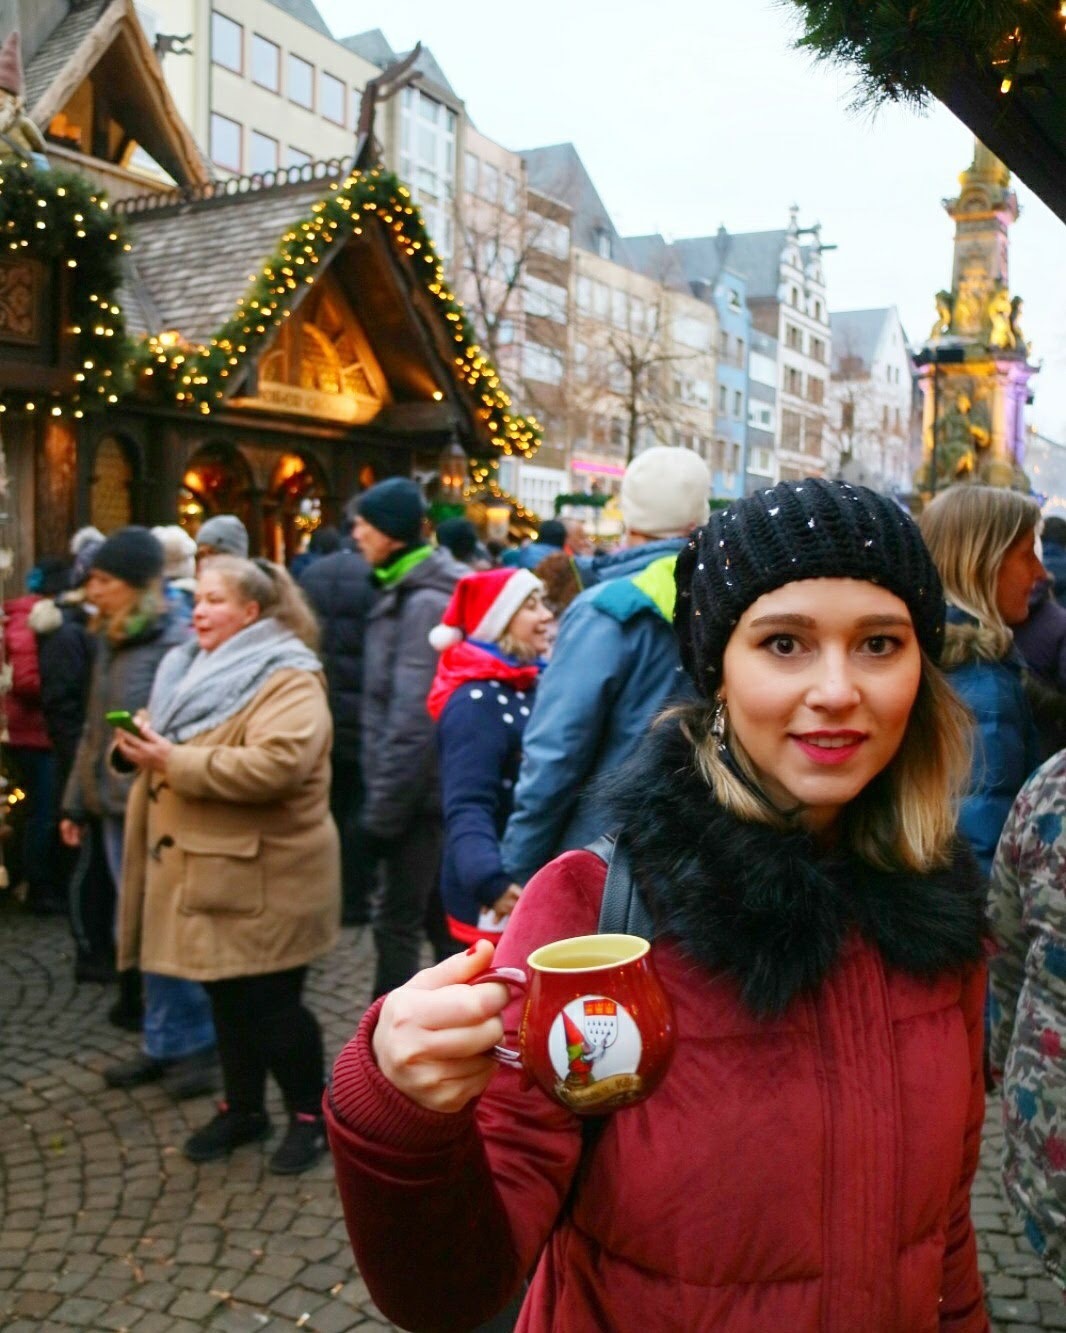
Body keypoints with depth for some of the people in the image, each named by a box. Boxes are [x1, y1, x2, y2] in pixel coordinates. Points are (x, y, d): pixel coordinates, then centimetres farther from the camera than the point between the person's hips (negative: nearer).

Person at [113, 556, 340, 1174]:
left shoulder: (286, 678, -15)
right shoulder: (193, 668, 13)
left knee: (271, 1003, 1)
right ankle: (243, 1108, 33)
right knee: (227, 998, 17)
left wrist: (178, 762, -25)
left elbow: (277, 763, -31)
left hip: (264, 875, -8)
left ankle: (312, 1115, 20)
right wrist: (147, 748, -1)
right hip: (203, 870, 8)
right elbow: (177, 752, 24)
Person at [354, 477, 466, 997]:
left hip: (420, 791, -10)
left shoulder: (425, 603, -18)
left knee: (397, 920, -1)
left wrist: (383, 809, -19)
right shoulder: (405, 592, 12)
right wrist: (381, 796, 17)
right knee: (438, 915, 17)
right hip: (429, 790, 10)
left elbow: (415, 720, -22)